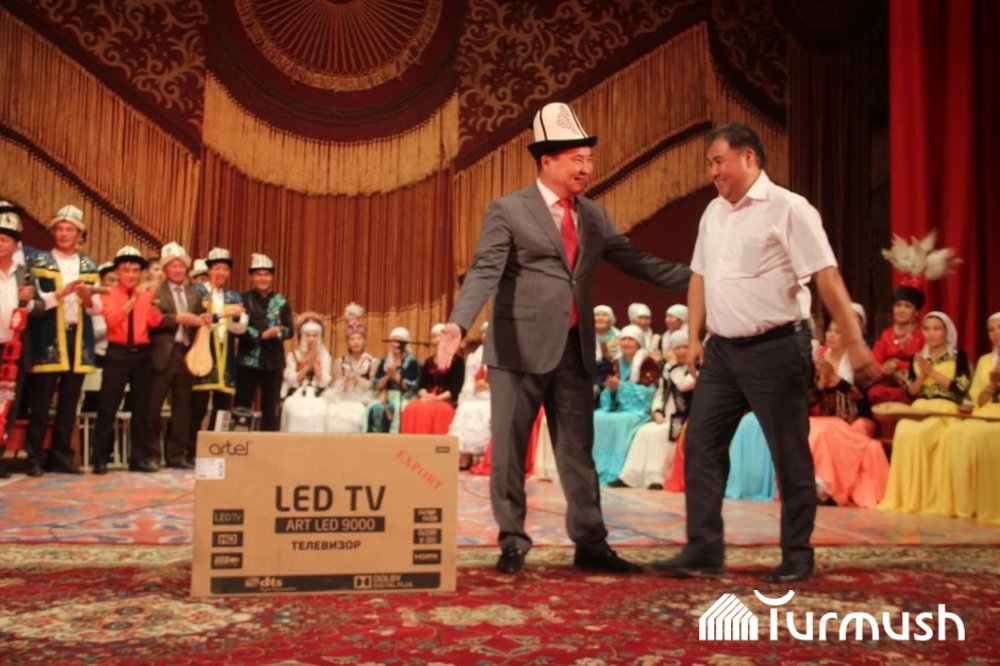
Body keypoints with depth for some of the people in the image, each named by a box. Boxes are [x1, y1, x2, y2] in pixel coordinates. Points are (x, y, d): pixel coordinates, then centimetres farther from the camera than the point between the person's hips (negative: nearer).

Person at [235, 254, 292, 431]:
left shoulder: (281, 302, 8)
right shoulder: (243, 299, 3)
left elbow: (289, 330, 1)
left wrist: (276, 333, -19)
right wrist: (261, 335, -18)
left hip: (273, 361, 2)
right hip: (248, 360, -2)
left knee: (270, 408, 6)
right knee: (242, 406, 1)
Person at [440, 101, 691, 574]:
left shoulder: (594, 216, 12)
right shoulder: (508, 211, -4)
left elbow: (635, 261, 10)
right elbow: (484, 272, -14)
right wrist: (458, 324, -29)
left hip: (575, 349, 5)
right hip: (520, 348, -4)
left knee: (578, 450, 10)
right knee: (509, 450, 4)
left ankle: (590, 544, 19)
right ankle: (512, 543, 18)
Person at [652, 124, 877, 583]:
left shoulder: (787, 208, -10)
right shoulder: (713, 213, 11)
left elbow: (827, 277, -13)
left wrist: (854, 343, -17)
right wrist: (695, 338, 12)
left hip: (775, 349, -6)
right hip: (722, 350, 7)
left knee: (789, 454, 4)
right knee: (701, 446, 4)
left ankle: (797, 555, 18)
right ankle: (703, 550, 11)